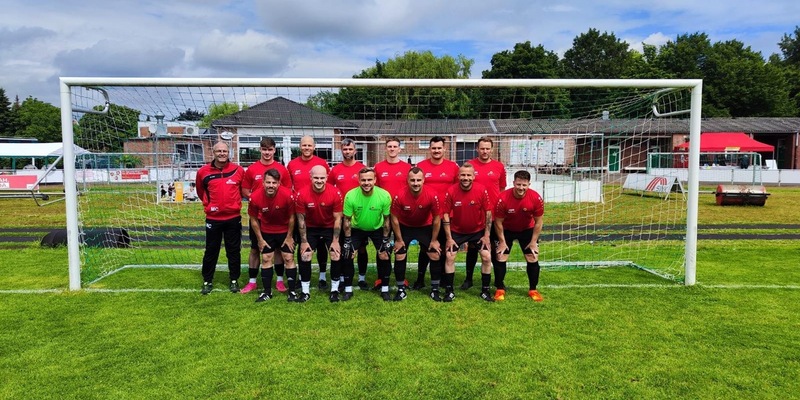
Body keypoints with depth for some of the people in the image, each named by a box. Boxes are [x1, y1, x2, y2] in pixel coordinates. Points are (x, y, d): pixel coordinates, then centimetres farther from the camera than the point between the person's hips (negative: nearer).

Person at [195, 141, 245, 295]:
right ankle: (207, 281, 22)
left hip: (233, 218, 0)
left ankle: (234, 280, 21)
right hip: (213, 218, 0)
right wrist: (209, 204, 12)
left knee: (234, 251, 8)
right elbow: (200, 191, 15)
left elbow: (244, 189, 12)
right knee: (211, 251, 9)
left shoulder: (238, 170, -4)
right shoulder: (203, 172, -2)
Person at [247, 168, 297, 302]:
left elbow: (291, 217, -12)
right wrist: (260, 239, -2)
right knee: (266, 259, 6)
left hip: (285, 231, -1)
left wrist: (289, 237, -6)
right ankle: (267, 292, 18)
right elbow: (253, 220, -7)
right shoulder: (255, 197, -24)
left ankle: (292, 291, 11)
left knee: (289, 258, 1)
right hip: (266, 232, 2)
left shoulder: (287, 195, -29)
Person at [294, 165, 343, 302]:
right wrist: (303, 241, -9)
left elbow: (338, 218, -14)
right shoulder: (302, 194, -22)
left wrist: (335, 241, -12)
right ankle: (305, 292, 10)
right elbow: (301, 219, -11)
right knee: (305, 257, -4)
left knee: (336, 256, -7)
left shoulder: (335, 193, -23)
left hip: (330, 228, 0)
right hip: (311, 228, 1)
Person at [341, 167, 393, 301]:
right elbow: (347, 219, -13)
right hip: (357, 229, 0)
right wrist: (347, 240, -12)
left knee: (384, 256, -10)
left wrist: (386, 239, -9)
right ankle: (348, 289, 9)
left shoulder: (384, 195, -26)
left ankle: (385, 289, 9)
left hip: (377, 229, 0)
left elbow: (386, 219, -12)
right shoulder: (350, 196, -27)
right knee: (347, 255, -8)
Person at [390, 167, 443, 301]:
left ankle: (435, 289, 14)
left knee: (435, 256, -2)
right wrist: (399, 239, -8)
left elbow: (437, 219, -13)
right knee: (399, 257, -2)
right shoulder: (399, 197, -29)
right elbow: (394, 219, -14)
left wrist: (434, 240, -7)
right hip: (404, 227, 0)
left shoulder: (432, 196, -28)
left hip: (425, 227, 1)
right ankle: (401, 289, 15)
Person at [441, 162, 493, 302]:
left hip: (478, 230, 1)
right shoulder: (451, 191, -19)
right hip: (456, 231, 0)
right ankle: (449, 291, 8)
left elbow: (488, 212, -9)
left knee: (487, 257, -5)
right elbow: (446, 214, -12)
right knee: (449, 257, -6)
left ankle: (485, 291, 12)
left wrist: (486, 235, -8)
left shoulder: (482, 190, -18)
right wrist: (449, 238, -12)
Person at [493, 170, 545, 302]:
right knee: (501, 258, -6)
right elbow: (498, 222, -17)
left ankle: (533, 289, 16)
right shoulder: (503, 198, -31)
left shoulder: (536, 198, -26)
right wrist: (502, 241, -14)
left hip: (527, 230, 1)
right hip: (507, 230, -1)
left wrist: (533, 241, -11)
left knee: (533, 259, -2)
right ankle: (500, 289, 11)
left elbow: (538, 222, -13)